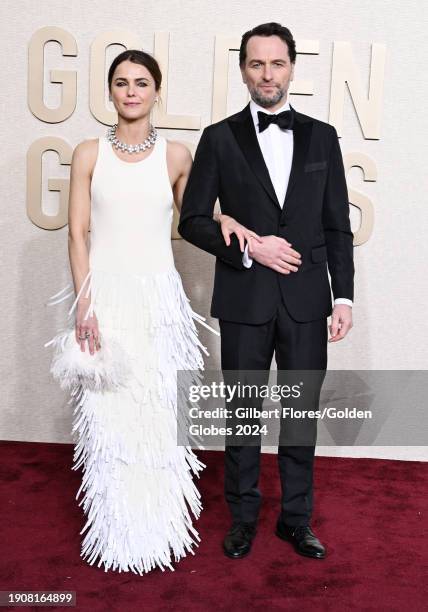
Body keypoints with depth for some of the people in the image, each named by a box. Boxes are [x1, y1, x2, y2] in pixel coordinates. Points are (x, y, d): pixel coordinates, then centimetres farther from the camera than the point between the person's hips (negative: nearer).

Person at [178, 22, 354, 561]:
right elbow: (193, 220, 0)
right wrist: (249, 248, -13)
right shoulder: (220, 138, 2)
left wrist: (344, 296, 1)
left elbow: (337, 226, 7)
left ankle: (296, 518, 29)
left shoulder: (321, 136, 7)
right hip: (244, 300, -1)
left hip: (307, 300, 2)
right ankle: (243, 517, 29)